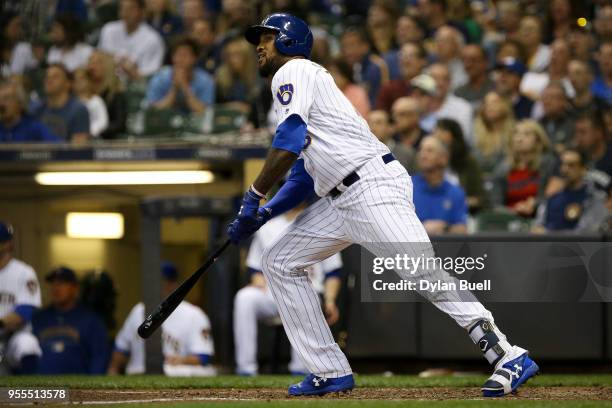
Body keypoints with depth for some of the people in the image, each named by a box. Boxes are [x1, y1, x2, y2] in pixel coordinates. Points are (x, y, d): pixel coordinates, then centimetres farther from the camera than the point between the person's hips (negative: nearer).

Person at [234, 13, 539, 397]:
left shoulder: (294, 71, -1)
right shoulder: (294, 85, 28)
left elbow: (290, 142, -16)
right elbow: (303, 176, 27)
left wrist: (254, 196, -8)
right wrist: (263, 214, 14)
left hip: (373, 183, -11)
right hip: (340, 201, 11)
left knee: (424, 274, -20)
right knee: (280, 262, 10)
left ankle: (510, 358, -22)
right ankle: (331, 373, 6)